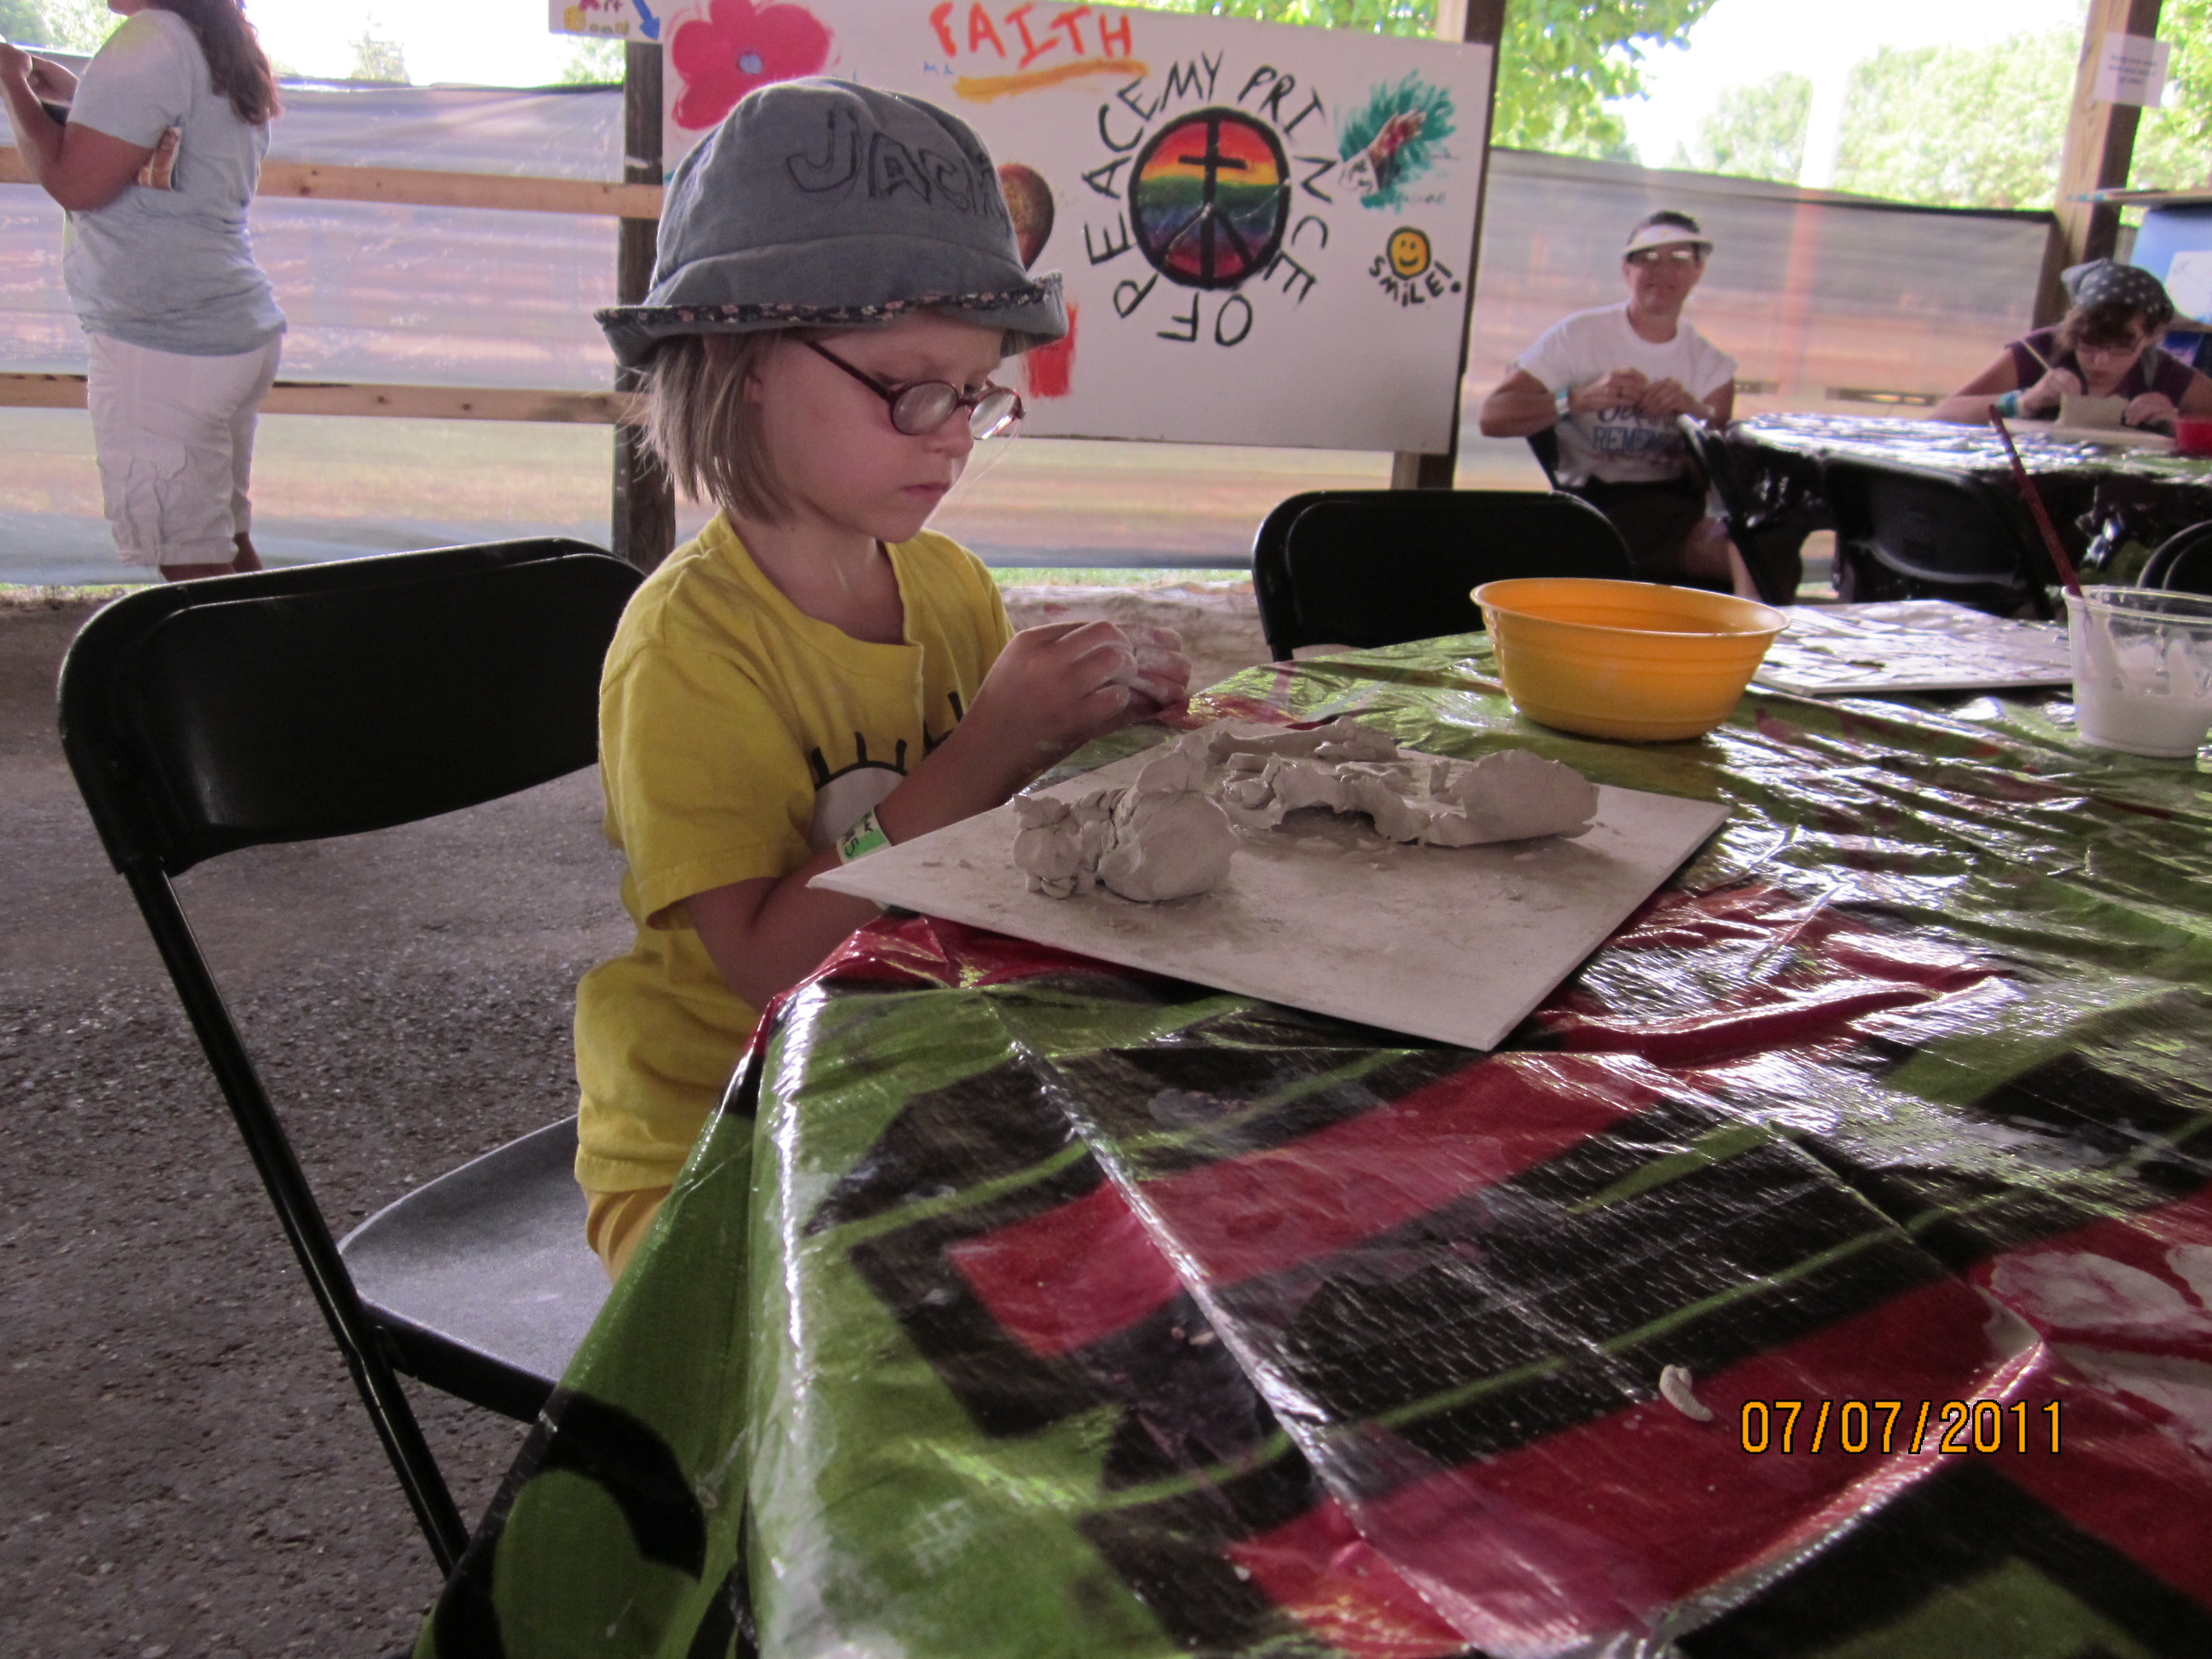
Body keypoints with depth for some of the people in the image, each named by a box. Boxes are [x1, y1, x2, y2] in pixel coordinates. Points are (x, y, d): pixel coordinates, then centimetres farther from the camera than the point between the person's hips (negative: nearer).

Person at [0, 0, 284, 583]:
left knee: (193, 566, -7)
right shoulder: (228, 48, 15)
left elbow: (73, 180, -15)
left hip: (162, 344, -10)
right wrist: (79, 94, 26)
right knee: (226, 547, 14)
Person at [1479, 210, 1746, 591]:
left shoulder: (1710, 363, 16)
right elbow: (1493, 417, -5)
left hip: (1680, 502, 2)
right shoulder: (1578, 335, 5)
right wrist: (1582, 398, -19)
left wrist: (1696, 413, -14)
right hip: (1594, 505, -2)